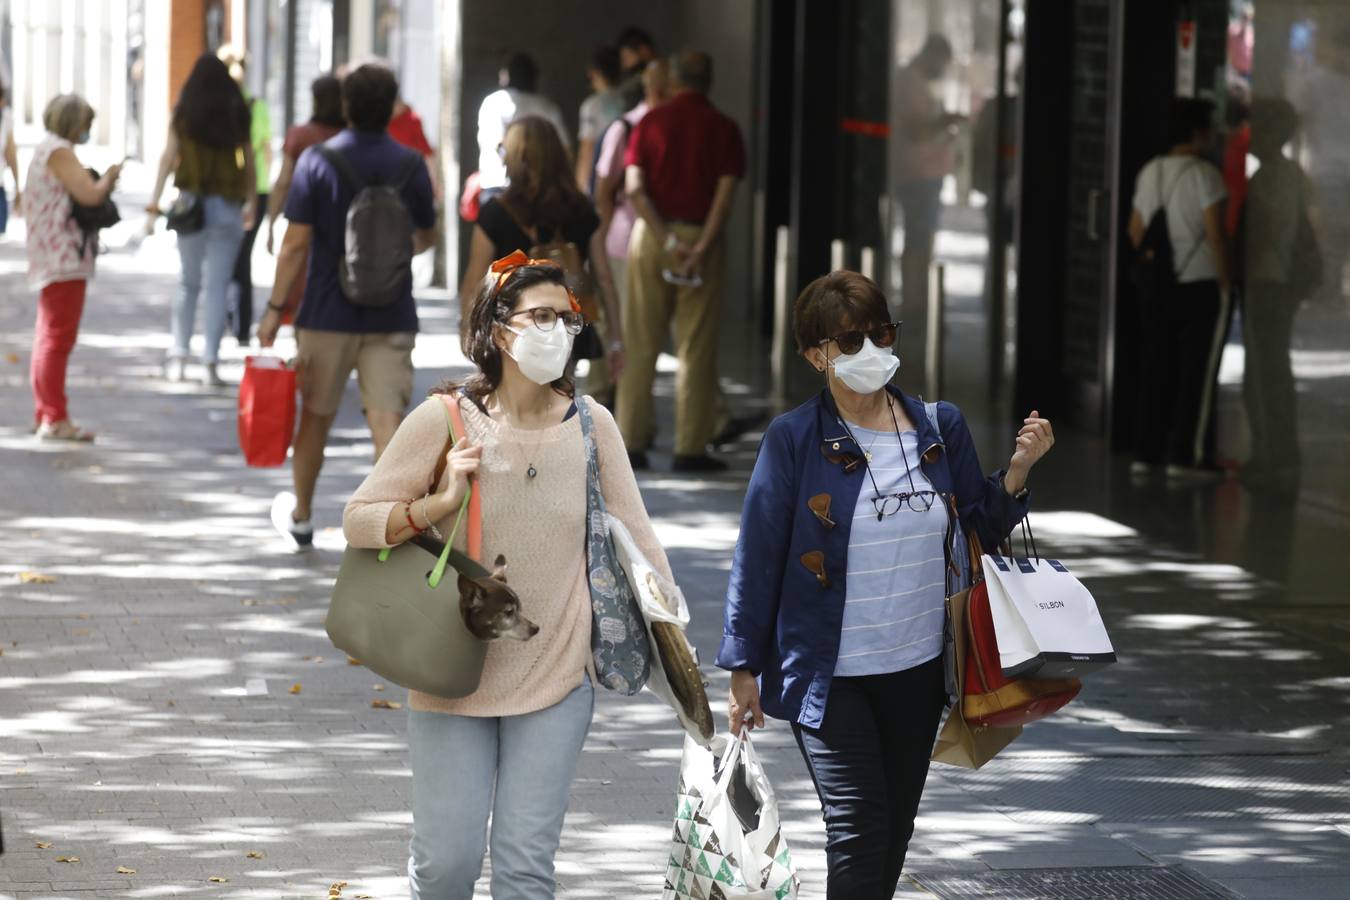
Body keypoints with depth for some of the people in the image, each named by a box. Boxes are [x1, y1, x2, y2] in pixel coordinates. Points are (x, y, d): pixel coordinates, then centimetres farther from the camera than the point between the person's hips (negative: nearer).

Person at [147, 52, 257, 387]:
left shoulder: (184, 113, 0)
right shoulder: (238, 114, 2)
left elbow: (168, 158, -2)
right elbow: (249, 162, 4)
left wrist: (154, 204, -1)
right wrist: (251, 205, 13)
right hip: (228, 205, 0)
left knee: (188, 282, 13)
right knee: (217, 286, 2)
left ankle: (178, 357, 10)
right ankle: (211, 363, -1)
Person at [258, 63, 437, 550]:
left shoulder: (317, 161, -8)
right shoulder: (410, 165, -1)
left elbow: (296, 243, -10)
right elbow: (427, 235, 13)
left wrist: (275, 309, -4)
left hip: (328, 314, -1)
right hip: (391, 317, 1)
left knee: (315, 417, 15)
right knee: (388, 420, -4)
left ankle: (300, 517, 33)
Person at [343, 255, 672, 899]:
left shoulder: (590, 426, -3)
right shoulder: (445, 419, -9)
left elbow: (636, 543, 2)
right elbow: (358, 521, -5)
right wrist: (439, 503, -22)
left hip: (555, 677, 1)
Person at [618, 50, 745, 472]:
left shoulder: (651, 123, 3)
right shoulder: (723, 129, 0)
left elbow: (634, 189, -7)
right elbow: (724, 195, -10)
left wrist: (666, 239, -10)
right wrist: (700, 249, -14)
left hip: (652, 233, 1)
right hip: (701, 236, -1)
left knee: (641, 346, 7)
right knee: (696, 349, 2)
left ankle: (632, 441, 6)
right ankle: (691, 448, 0)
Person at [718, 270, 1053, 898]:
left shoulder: (940, 427, 4)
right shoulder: (794, 439, -7)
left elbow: (979, 529, 12)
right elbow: (757, 557, -4)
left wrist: (1018, 470, -6)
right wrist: (743, 668, -4)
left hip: (918, 670, 4)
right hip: (829, 675, -4)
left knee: (895, 830, 13)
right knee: (859, 831, -12)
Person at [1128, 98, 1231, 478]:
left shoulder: (1149, 172, 9)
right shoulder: (1204, 174, -12)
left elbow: (1135, 229, 13)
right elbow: (1215, 234, -16)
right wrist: (1225, 281, -9)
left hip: (1156, 288, 7)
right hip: (1200, 285, -7)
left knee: (1156, 369, 11)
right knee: (1197, 371, 0)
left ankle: (1146, 451, 13)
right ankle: (1185, 455, -1)